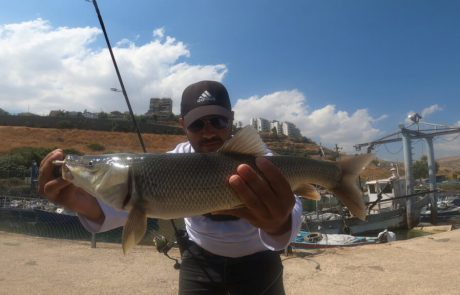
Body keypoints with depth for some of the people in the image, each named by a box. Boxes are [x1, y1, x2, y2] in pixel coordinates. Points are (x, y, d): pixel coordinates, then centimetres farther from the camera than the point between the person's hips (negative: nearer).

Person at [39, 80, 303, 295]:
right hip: (200, 258, 2)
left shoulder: (256, 157, -23)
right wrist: (86, 204, -53)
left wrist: (279, 223, -66)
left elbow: (289, 205, -41)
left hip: (256, 259, -1)